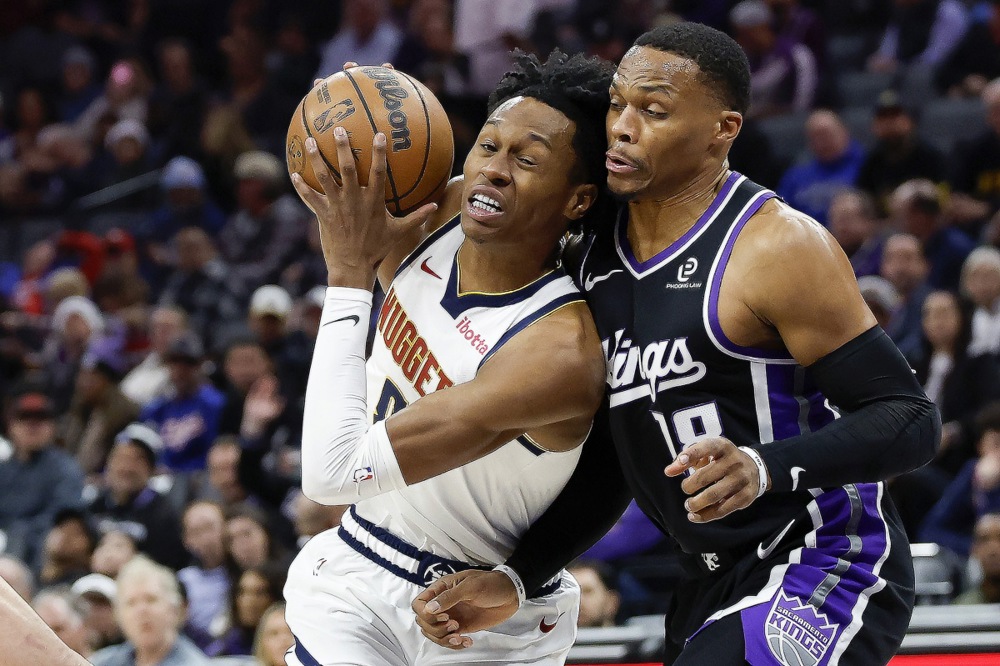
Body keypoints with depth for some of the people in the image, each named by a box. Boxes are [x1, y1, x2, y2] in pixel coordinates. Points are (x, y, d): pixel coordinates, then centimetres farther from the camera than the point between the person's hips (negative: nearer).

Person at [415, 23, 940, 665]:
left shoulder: (778, 246, -18)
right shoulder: (596, 255, 7)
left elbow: (910, 421, -20)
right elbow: (606, 463, 16)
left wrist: (765, 468, -36)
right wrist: (514, 582, 4)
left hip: (824, 568, -9)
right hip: (714, 582, 9)